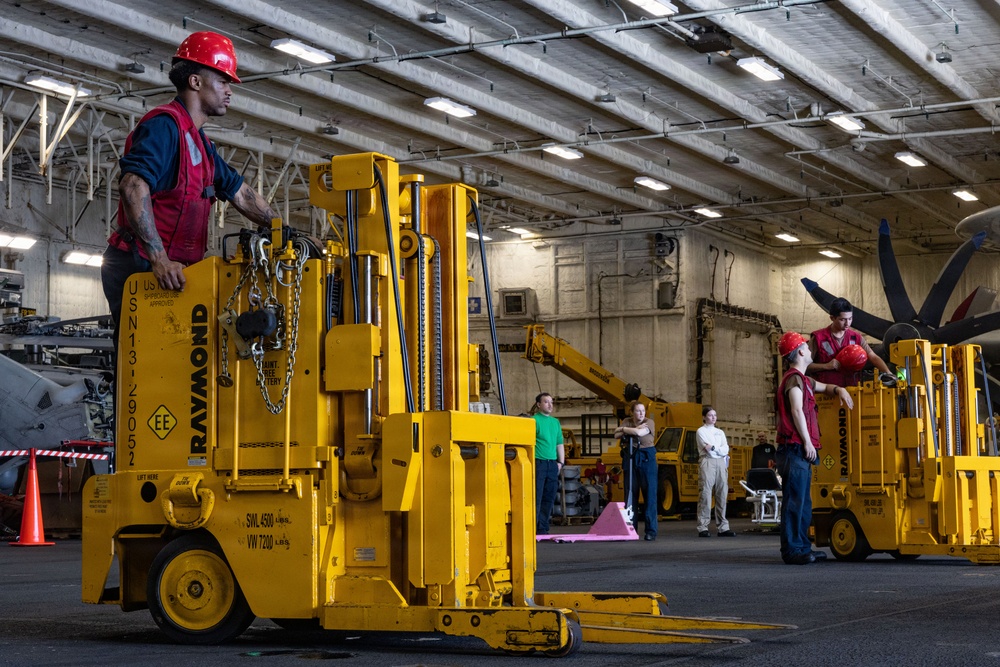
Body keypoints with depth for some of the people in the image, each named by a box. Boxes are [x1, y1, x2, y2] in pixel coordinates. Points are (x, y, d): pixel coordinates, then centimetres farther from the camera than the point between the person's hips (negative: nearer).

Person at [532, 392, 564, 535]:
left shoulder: (555, 422, 16)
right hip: (538, 463, -6)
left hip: (552, 464, 6)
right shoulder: (534, 420, -4)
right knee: (536, 498, -6)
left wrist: (561, 462, 13)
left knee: (549, 498, 8)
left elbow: (559, 444, 21)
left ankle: (543, 528, 14)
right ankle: (533, 529, -4)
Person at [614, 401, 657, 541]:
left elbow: (639, 433, -21)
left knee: (649, 495, -4)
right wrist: (633, 430, -14)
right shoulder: (627, 421, 10)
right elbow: (617, 435, -4)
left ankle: (651, 531, -3)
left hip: (647, 459, -3)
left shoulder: (649, 422, -2)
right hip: (630, 459, 3)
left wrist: (623, 429, -6)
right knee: (631, 494, 4)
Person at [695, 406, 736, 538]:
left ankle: (723, 527, 3)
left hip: (721, 463, 5)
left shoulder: (720, 432, 21)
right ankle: (703, 528, -10)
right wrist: (721, 449, 2)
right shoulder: (701, 431, 6)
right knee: (705, 494, -10)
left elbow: (725, 450, 7)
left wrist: (713, 448, -5)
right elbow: (708, 449, -8)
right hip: (707, 463, -5)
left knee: (722, 495, 1)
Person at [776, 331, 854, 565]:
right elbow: (797, 410, -17)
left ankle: (802, 547, 16)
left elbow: (824, 387, 38)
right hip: (795, 449, -11)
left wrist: (840, 390, 16)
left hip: (801, 452, 11)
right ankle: (792, 550, -13)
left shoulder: (803, 379, 24)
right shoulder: (794, 379, -8)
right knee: (794, 501, -11)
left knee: (803, 502, 12)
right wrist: (807, 442, -17)